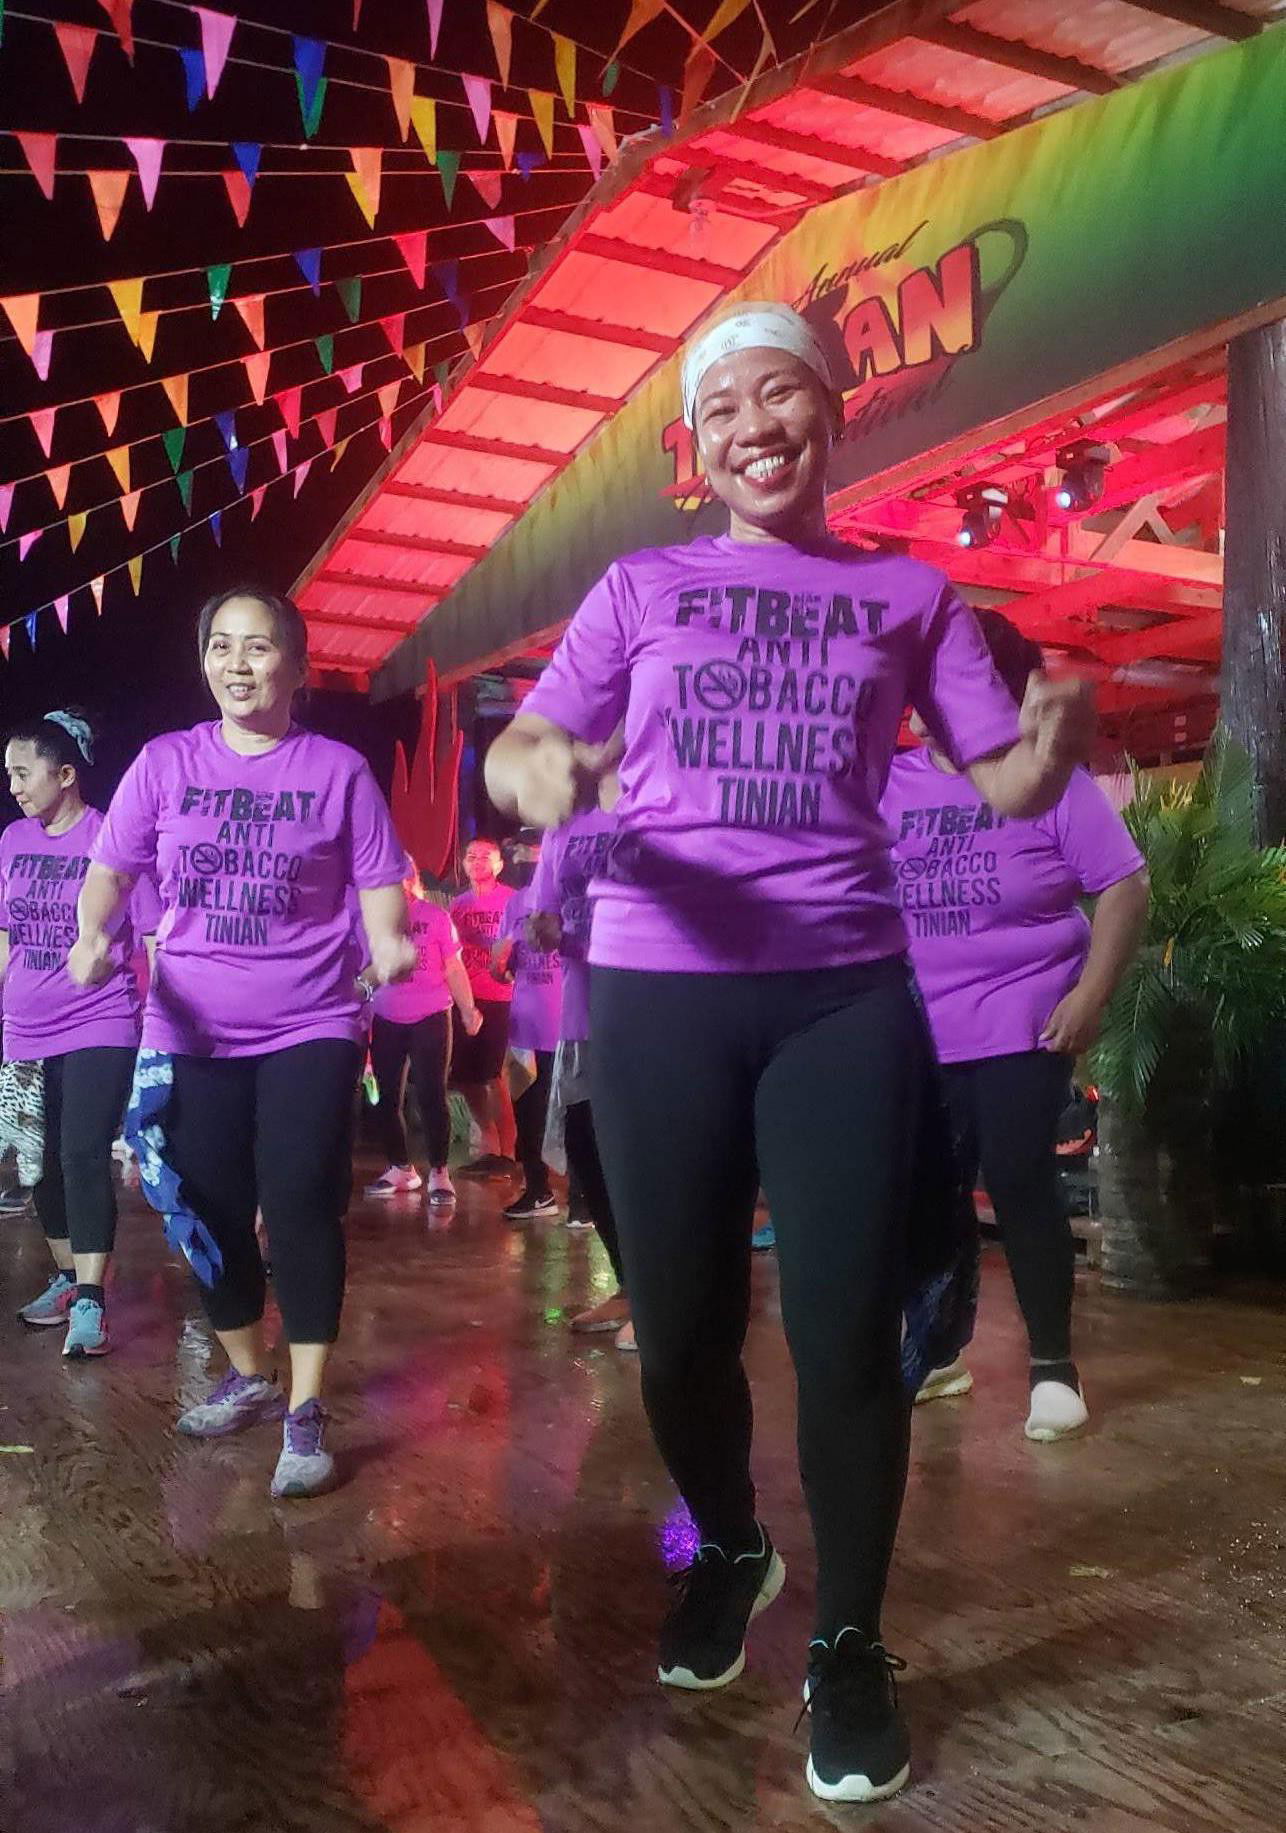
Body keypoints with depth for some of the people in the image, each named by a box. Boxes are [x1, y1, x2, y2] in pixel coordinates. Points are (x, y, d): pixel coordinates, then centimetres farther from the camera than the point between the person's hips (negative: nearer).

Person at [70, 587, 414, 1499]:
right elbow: (109, 870, 2)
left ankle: (306, 1412, 7)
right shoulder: (166, 763, 1)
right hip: (192, 1030, 3)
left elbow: (378, 884, -4)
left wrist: (390, 944, -25)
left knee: (301, 1206, -8)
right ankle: (250, 1376, 35)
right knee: (210, 1212, 12)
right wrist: (93, 935, -18)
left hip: (311, 1028, -3)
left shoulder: (339, 770, -4)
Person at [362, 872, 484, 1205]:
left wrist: (468, 1011, -6)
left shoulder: (435, 915, -1)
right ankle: (400, 1168, 22)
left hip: (430, 1017, -3)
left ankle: (439, 1172, 3)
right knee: (386, 1097, 8)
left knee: (431, 1096, -4)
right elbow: (362, 971, 12)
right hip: (385, 1020, 3)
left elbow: (453, 969, 1)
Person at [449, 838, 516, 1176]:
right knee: (465, 1076, 9)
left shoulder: (510, 900, -3)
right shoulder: (458, 904, 14)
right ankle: (490, 1144, 23)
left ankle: (506, 1151, 2)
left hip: (497, 999, -6)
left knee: (493, 1076, -7)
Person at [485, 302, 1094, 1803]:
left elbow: (1008, 783, 7)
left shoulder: (908, 593, 10)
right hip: (657, 990, 1)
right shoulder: (642, 587, 9)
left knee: (847, 1332, 0)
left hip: (844, 992, 0)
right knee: (680, 1325, 9)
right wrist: (533, 771, -21)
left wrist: (1058, 739, -16)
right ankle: (727, 1550, 39)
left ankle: (849, 1642, 23)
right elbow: (518, 750, 3)